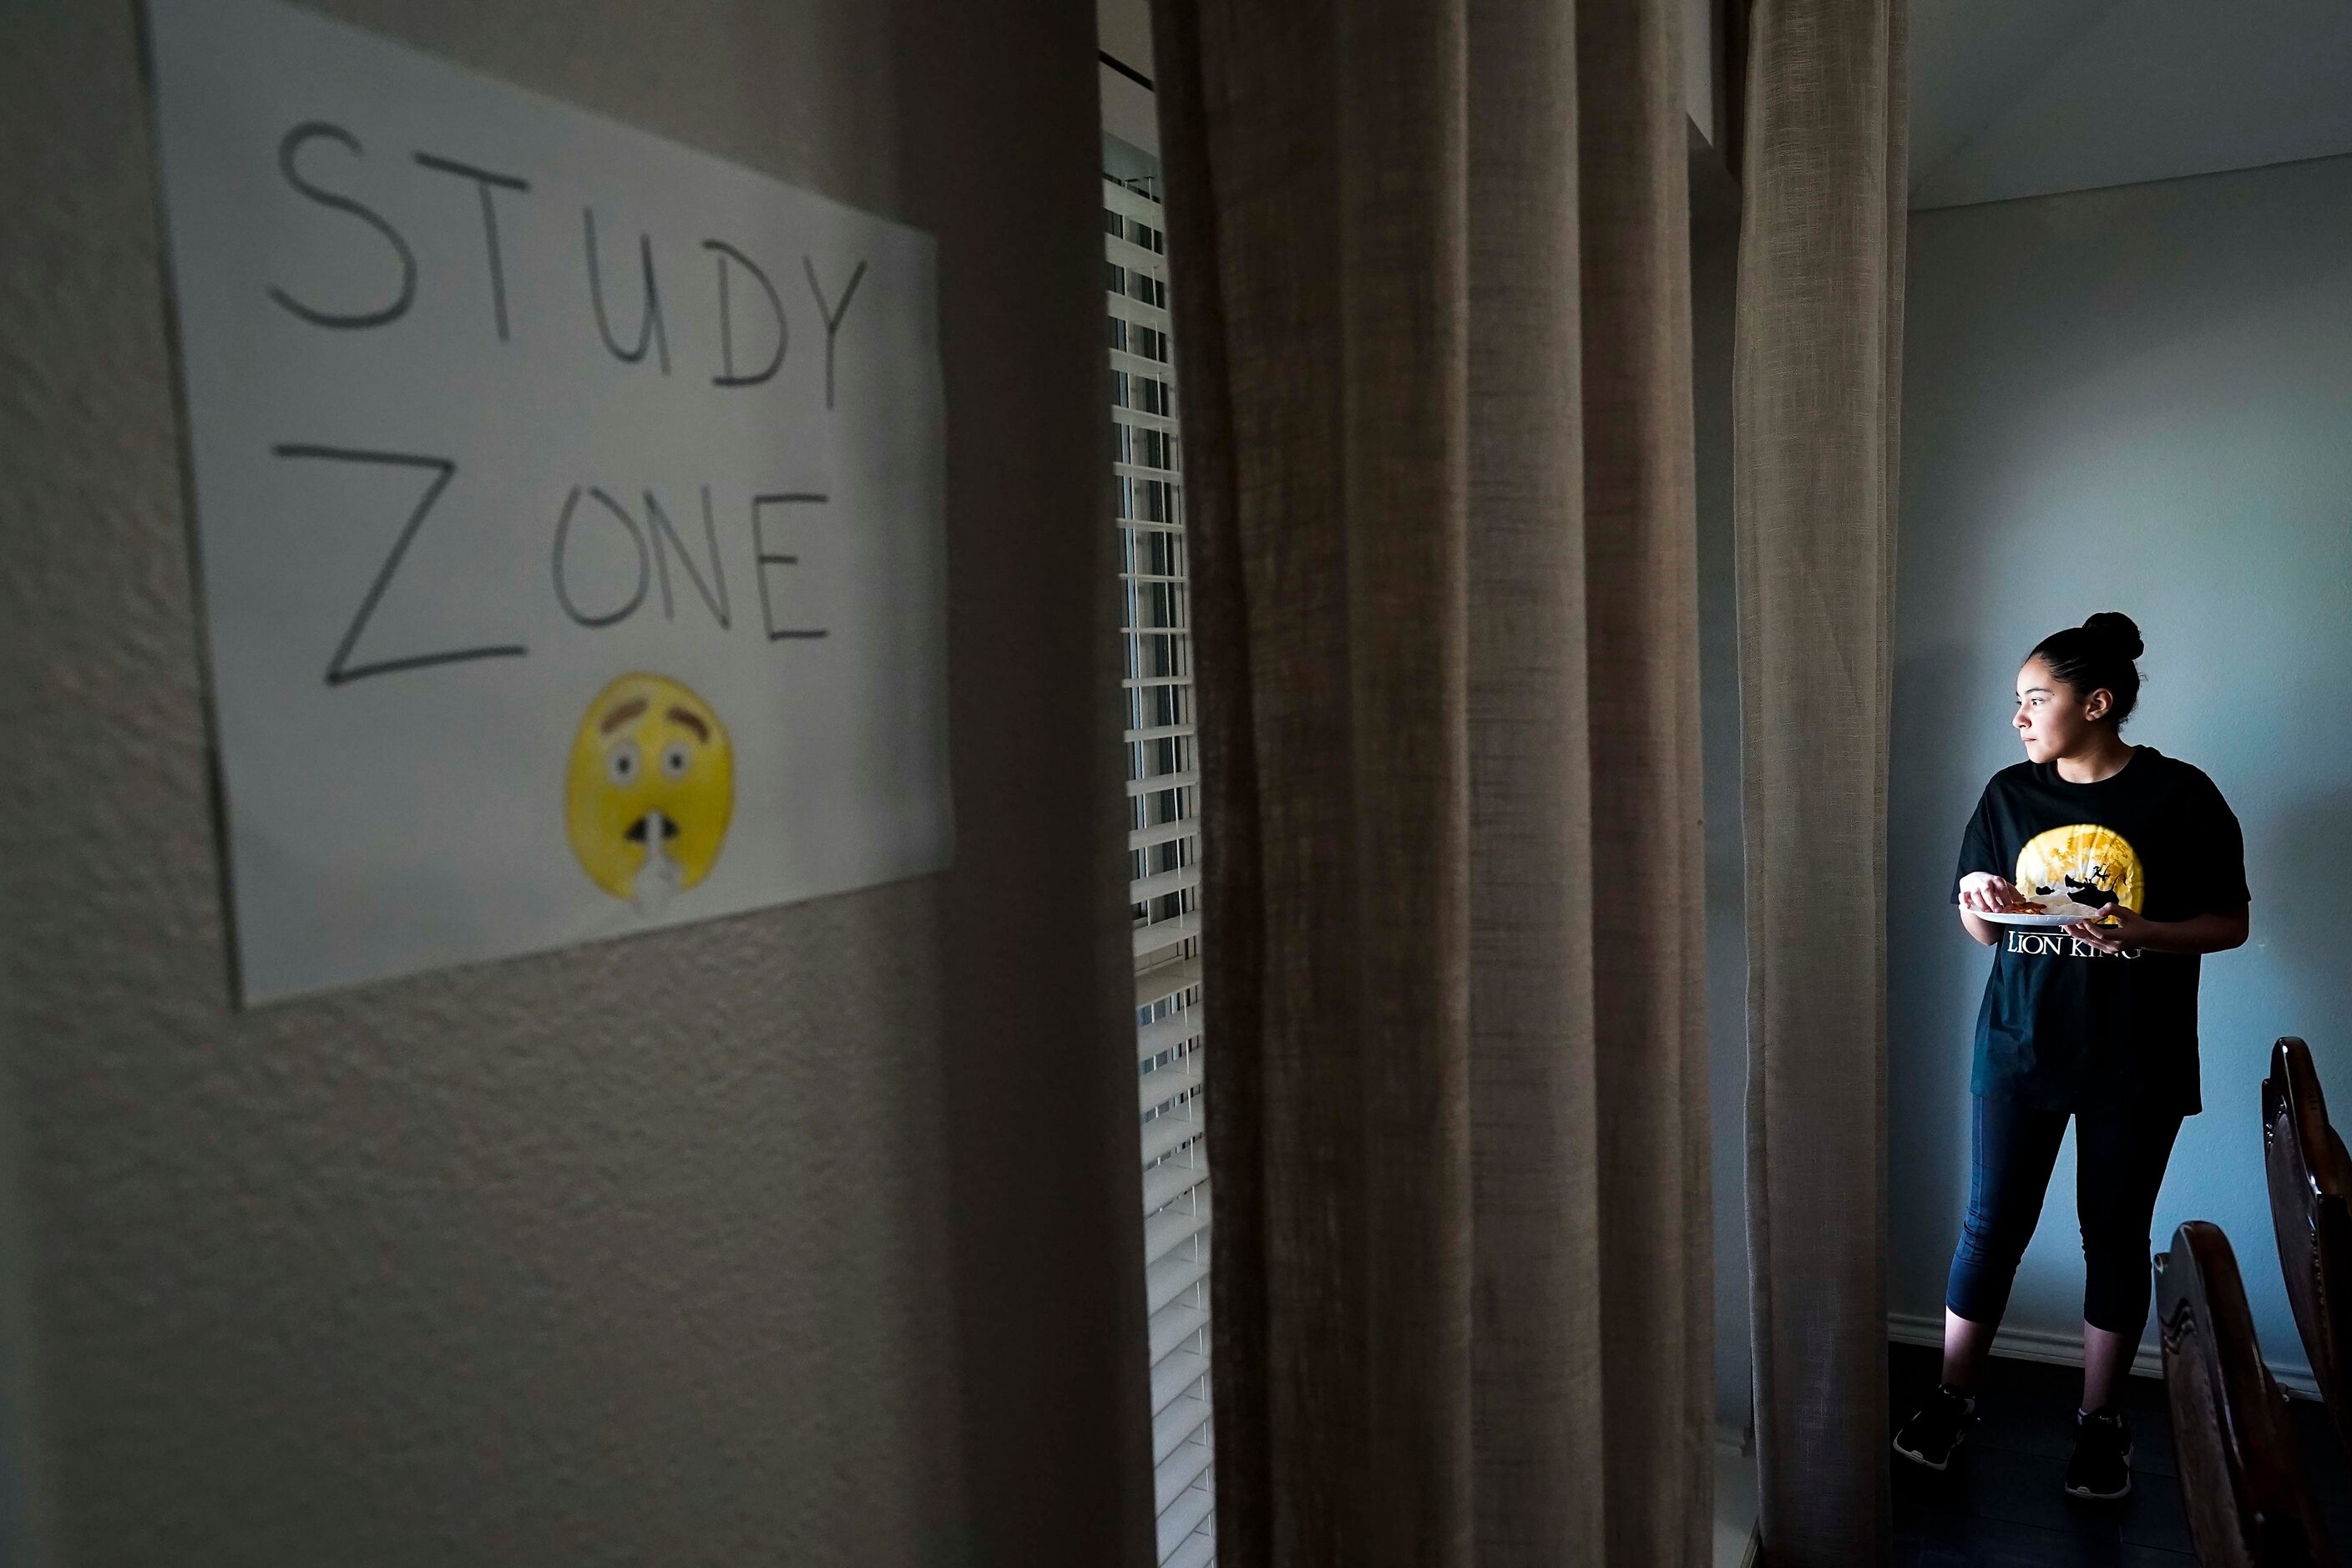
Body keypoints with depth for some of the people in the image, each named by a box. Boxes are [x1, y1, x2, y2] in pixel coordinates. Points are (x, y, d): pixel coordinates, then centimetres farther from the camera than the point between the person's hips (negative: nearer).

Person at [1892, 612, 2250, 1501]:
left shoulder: (2179, 796, -6)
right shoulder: (2010, 794, 3)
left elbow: (2230, 923, -3)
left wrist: (2140, 933, -21)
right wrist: (1981, 907, -14)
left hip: (2134, 1060, -2)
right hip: (2020, 1045, 2)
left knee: (2115, 1236, 9)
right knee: (1992, 1225, 5)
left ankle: (2100, 1417, 26)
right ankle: (1953, 1397, 19)